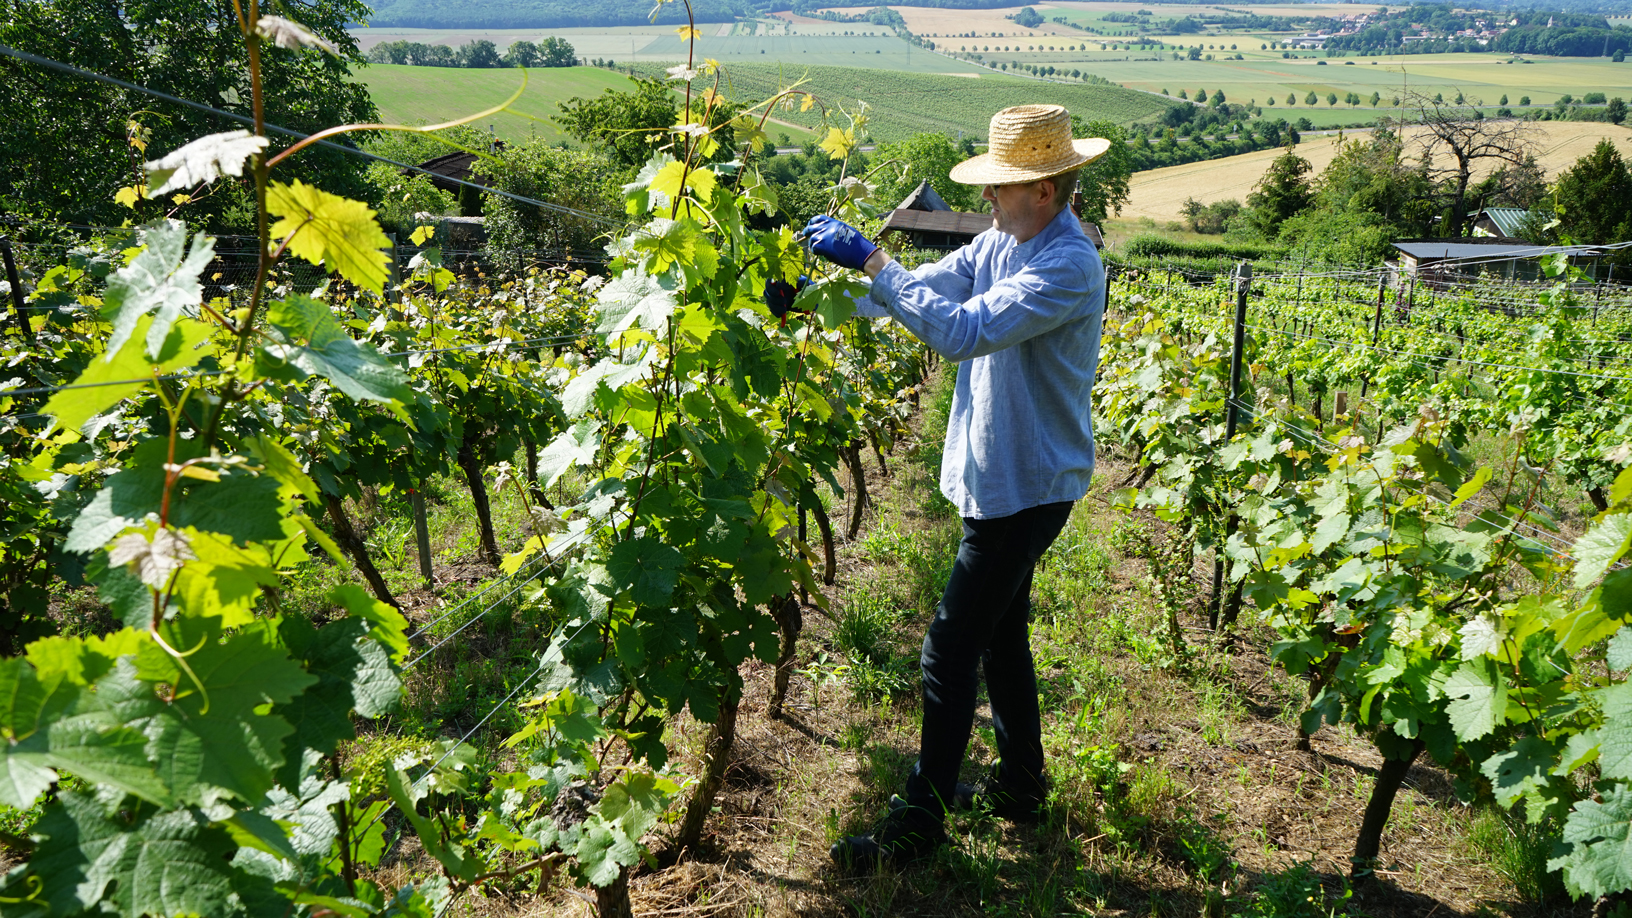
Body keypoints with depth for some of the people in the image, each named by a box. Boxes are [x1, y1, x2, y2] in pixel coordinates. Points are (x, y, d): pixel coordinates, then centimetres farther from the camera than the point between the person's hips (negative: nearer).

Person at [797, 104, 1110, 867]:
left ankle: (920, 819, 11)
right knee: (1000, 632, 20)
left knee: (950, 652, -3)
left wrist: (870, 259, -30)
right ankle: (1019, 785, 37)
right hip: (1001, 479, 10)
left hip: (1027, 487, -10)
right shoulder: (1002, 243, 6)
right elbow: (926, 288, 2)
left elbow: (964, 330, -33)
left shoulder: (1067, 267, -23)